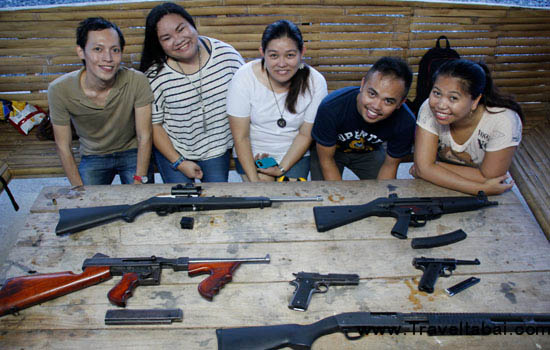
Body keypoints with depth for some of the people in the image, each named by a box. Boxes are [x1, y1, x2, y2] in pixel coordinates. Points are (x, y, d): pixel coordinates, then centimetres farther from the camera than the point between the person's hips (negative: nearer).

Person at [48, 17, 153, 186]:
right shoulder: (59, 89, -20)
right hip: (93, 157, 1)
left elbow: (144, 137, -15)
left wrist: (139, 182, -20)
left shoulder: (137, 81, -24)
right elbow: (63, 147, -10)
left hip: (132, 152, -1)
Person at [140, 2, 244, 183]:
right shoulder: (155, 76, -17)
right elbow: (154, 125, -9)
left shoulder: (227, 54, -12)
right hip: (172, 150, -1)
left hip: (217, 148, 2)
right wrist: (179, 162, -10)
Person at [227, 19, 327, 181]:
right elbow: (240, 137, -15)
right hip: (252, 154, -1)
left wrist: (282, 168, -12)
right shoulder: (244, 77, -20)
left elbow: (305, 135, -5)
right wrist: (254, 179, -19)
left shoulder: (316, 82, -16)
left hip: (295, 155, 1)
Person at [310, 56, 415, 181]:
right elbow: (326, 160, -24)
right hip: (331, 150, -2)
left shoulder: (406, 122, -29)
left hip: (369, 151, 3)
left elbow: (390, 165, -12)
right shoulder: (331, 108, -37)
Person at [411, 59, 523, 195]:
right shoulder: (429, 109, -20)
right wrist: (482, 188, -28)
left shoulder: (503, 122, -25)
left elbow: (488, 177, -20)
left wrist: (434, 168, -19)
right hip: (438, 189, 0)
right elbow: (424, 167, -23)